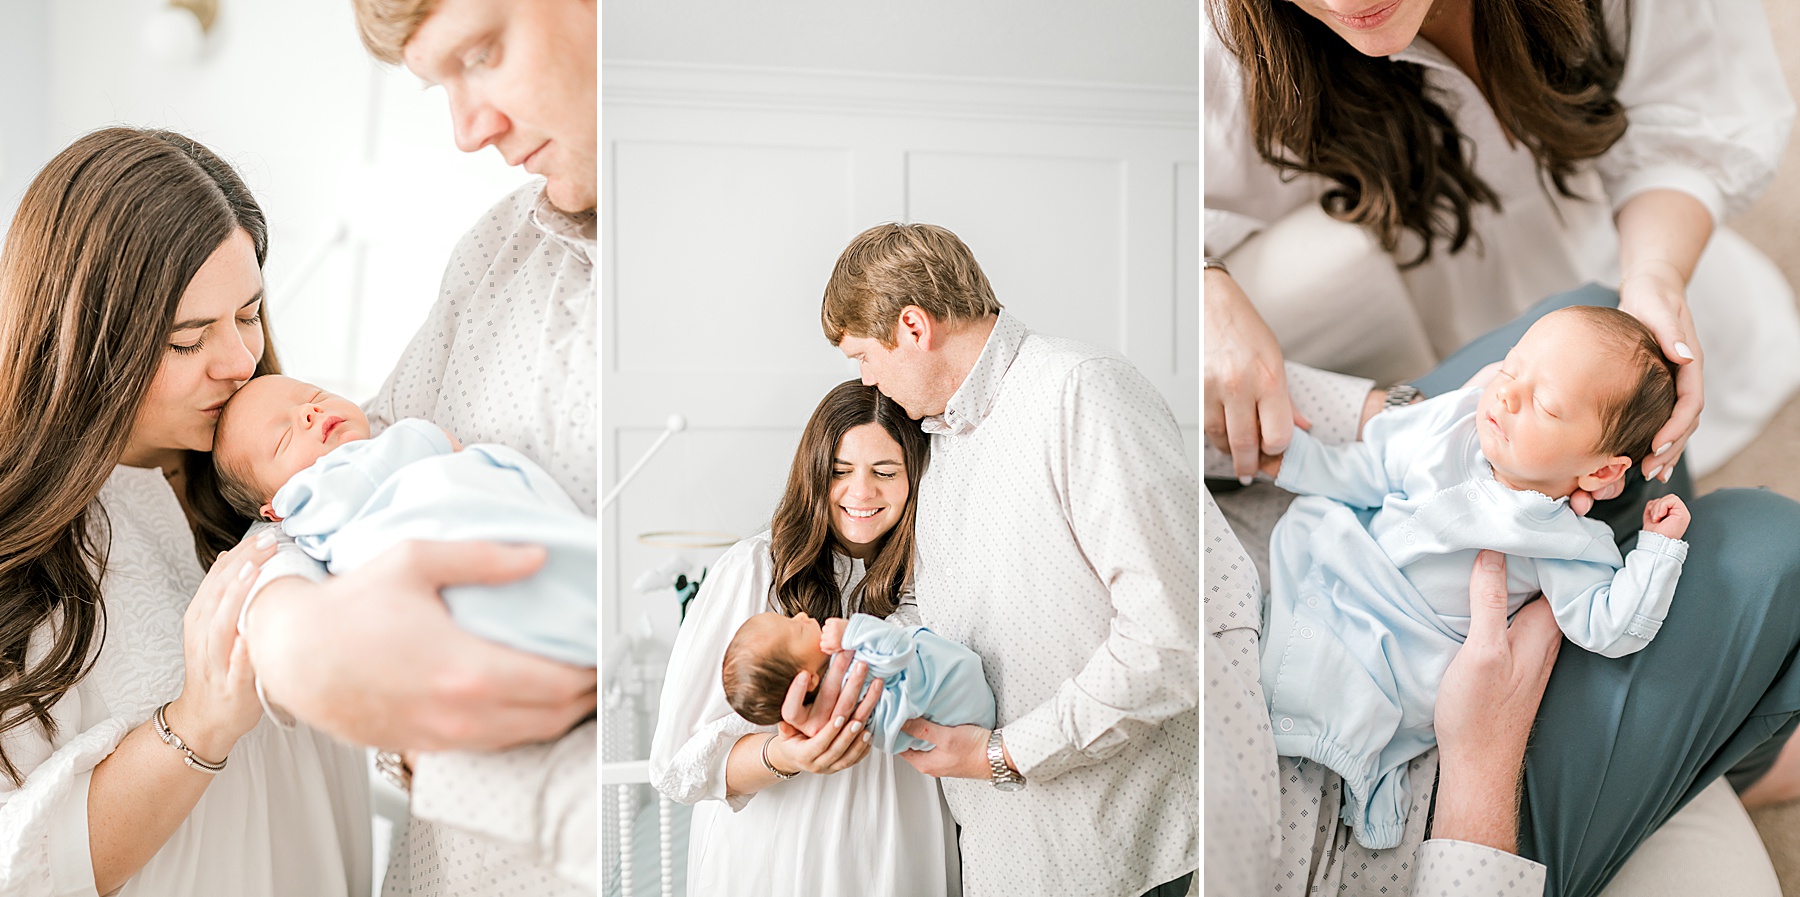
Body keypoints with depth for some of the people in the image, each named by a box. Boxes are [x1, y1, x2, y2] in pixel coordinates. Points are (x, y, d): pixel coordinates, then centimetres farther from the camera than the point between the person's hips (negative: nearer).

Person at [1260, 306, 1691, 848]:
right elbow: (1366, 475, 6)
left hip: (1395, 649, -5)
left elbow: (1608, 628, -16)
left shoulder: (1564, 543, -17)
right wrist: (1292, 457, -1)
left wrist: (1658, 548, -22)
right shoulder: (1449, 426, -6)